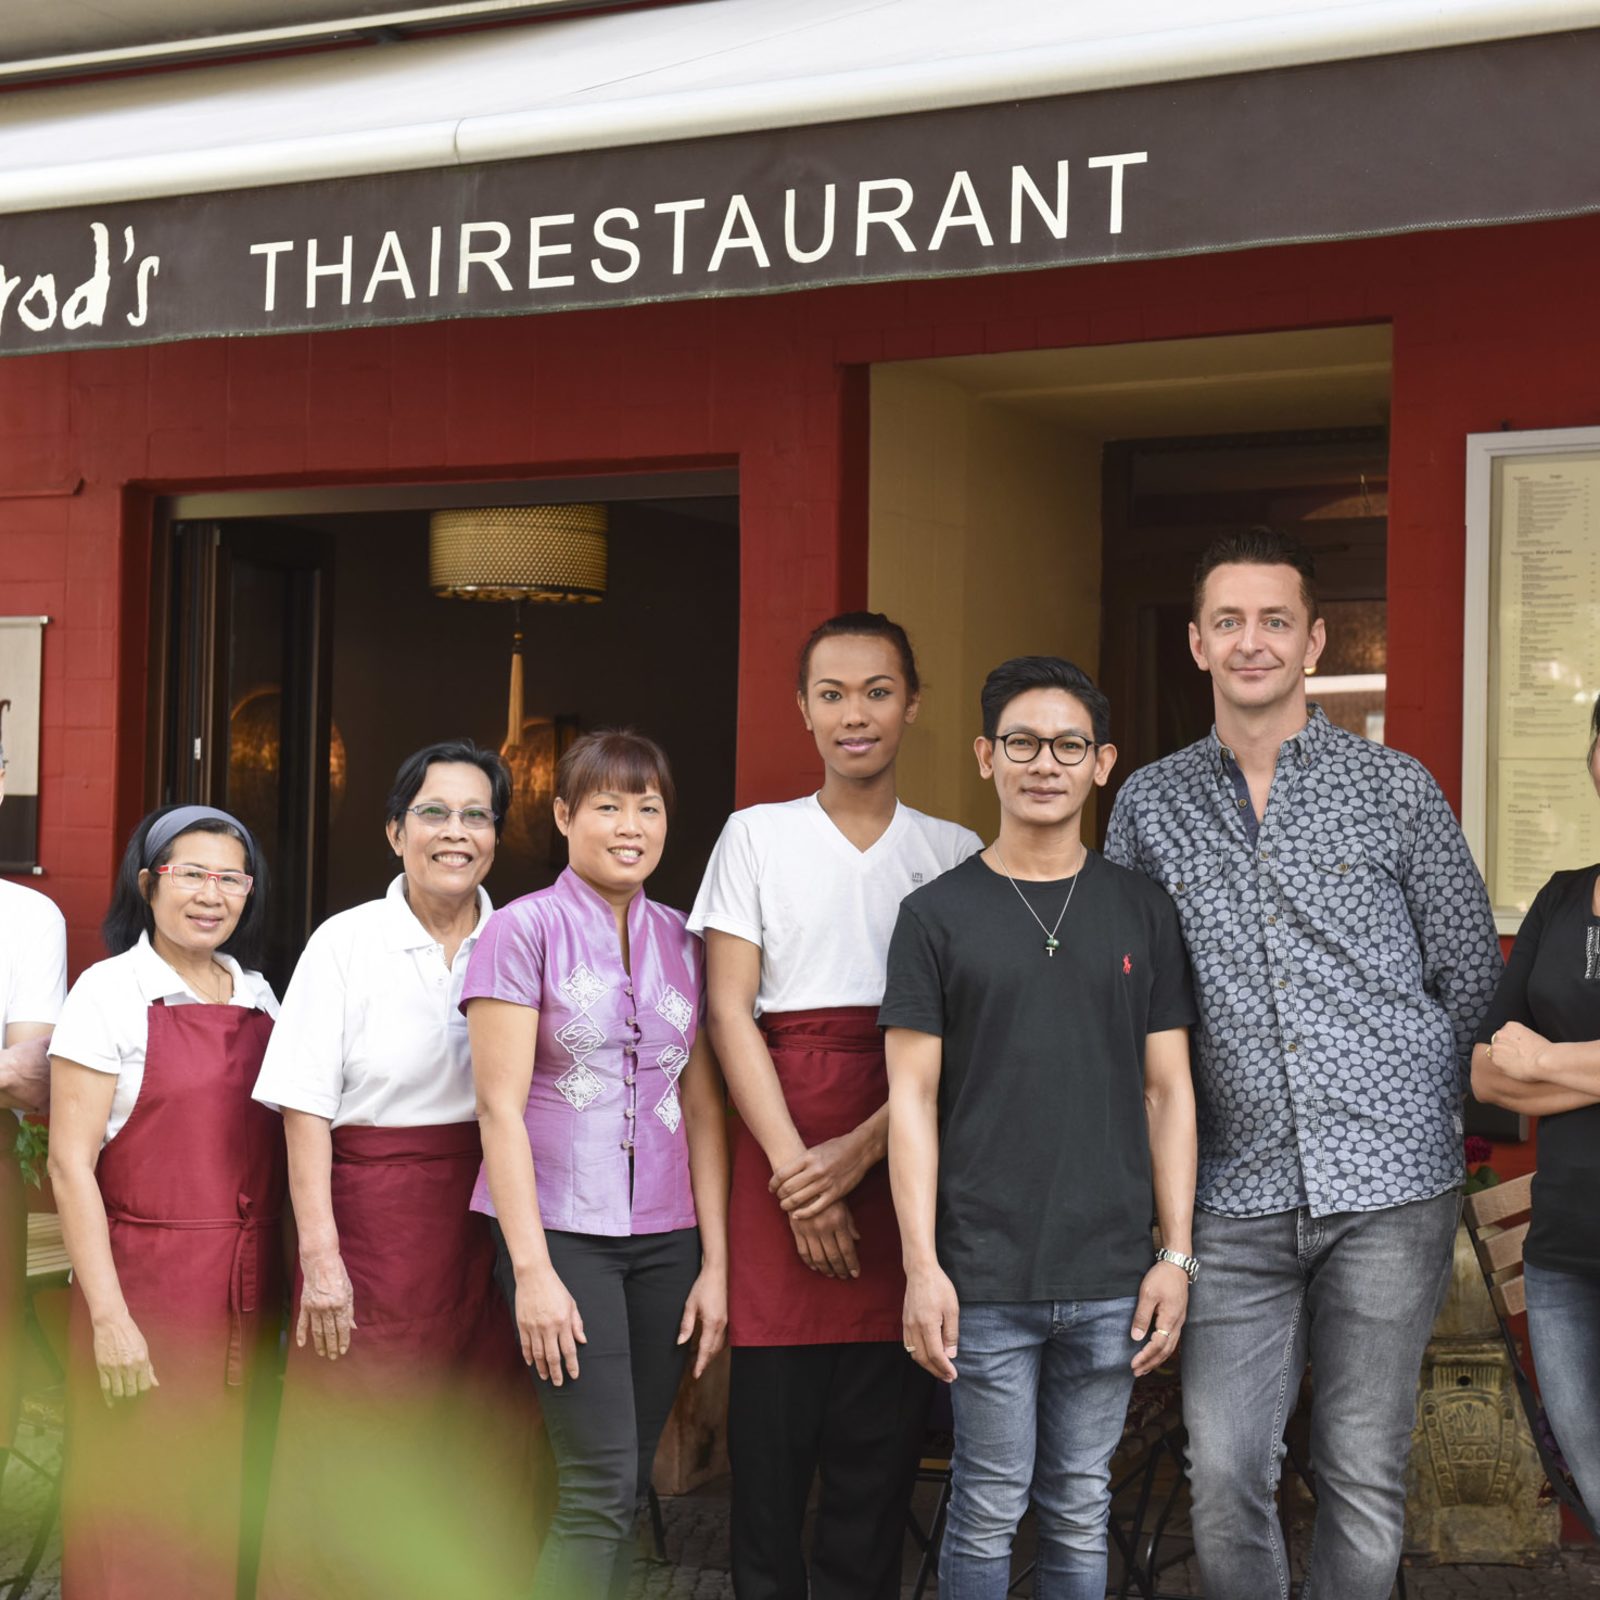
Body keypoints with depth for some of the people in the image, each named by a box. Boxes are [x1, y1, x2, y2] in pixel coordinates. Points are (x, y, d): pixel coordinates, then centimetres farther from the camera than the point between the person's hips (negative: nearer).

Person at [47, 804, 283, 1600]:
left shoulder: (258, 996, 11)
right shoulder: (109, 993, -6)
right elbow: (70, 1164, -10)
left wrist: (282, 1289, 9)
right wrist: (108, 1318, -16)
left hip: (247, 1292, 5)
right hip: (145, 1286, -5)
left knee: (223, 1500, 9)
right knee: (137, 1510, -1)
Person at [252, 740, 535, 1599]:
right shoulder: (348, 942, 0)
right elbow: (305, 1108, -4)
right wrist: (320, 1254, -13)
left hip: (493, 1223, 3)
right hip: (377, 1223, -3)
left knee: (483, 1461, 5)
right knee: (361, 1457, -2)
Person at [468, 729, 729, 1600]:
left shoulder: (679, 941, 11)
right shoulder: (524, 930, -3)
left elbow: (703, 1108, 11)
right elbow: (501, 1107, -8)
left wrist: (715, 1262, 6)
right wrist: (532, 1270, -13)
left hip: (663, 1236, 5)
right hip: (559, 1228, -5)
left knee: (622, 1485, 5)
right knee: (601, 1483, -11)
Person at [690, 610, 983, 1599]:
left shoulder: (954, 852, 10)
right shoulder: (757, 837, 8)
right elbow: (730, 1011, 1)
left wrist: (860, 1150, -11)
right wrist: (795, 1168, -9)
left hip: (904, 1153, 1)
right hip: (782, 1157, -1)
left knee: (885, 1426, 2)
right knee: (774, 1415, -2)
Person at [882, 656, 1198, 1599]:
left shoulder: (1143, 912, 8)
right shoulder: (939, 915, 1)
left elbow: (1169, 1092, 9)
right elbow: (913, 1099, -1)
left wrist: (1176, 1254, 2)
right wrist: (922, 1266, -8)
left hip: (1111, 1276, 2)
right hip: (985, 1275, -2)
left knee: (1082, 1513, 10)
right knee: (990, 1511, 3)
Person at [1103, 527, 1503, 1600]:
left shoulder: (1397, 790, 3)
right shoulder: (1150, 804, 7)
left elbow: (1472, 974, 8)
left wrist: (1424, 1114, 5)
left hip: (1390, 1187, -1)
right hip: (1239, 1192, 1)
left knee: (1366, 1472, 3)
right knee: (1225, 1472, -1)